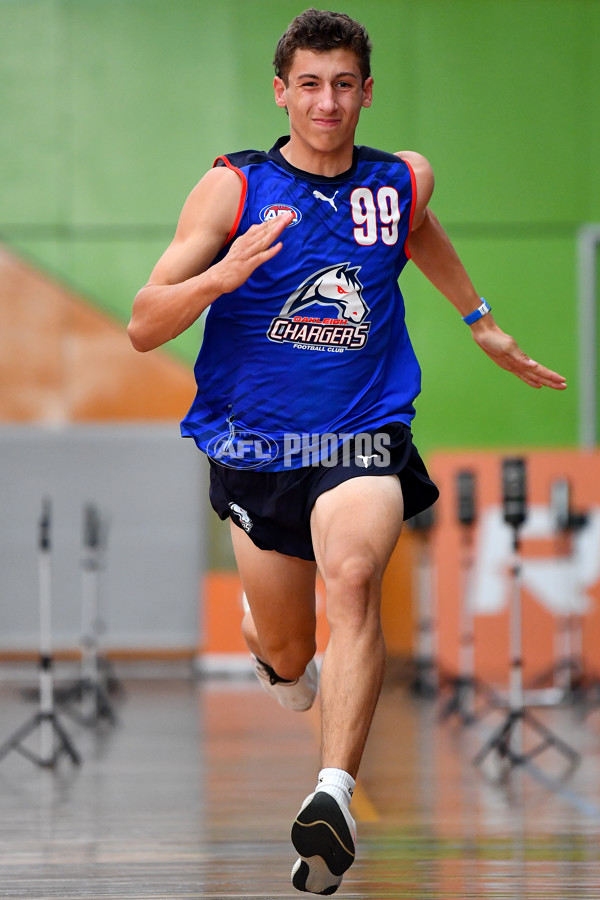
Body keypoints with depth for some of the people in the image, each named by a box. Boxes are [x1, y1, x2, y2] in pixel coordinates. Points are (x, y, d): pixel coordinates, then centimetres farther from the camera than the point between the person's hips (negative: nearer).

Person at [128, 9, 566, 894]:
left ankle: (335, 794, -42)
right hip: (254, 445, 0)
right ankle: (263, 629, 50)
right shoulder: (234, 188, -6)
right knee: (285, 655, 10)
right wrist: (225, 272, -27)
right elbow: (143, 328, -10)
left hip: (365, 438, 0)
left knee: (353, 580, -29)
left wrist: (480, 321, 36)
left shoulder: (404, 181, 4)